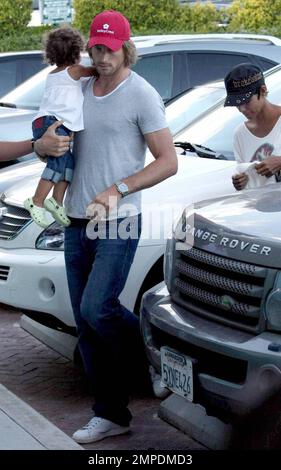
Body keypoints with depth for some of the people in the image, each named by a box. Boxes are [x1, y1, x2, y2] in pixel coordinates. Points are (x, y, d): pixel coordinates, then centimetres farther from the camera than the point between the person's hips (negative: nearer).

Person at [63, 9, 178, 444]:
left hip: (118, 223, -6)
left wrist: (118, 189, -18)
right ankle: (111, 414, 15)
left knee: (97, 309, -18)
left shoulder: (141, 95, -7)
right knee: (86, 324, 6)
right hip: (77, 223, 6)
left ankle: (150, 355, 11)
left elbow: (168, 162, -9)